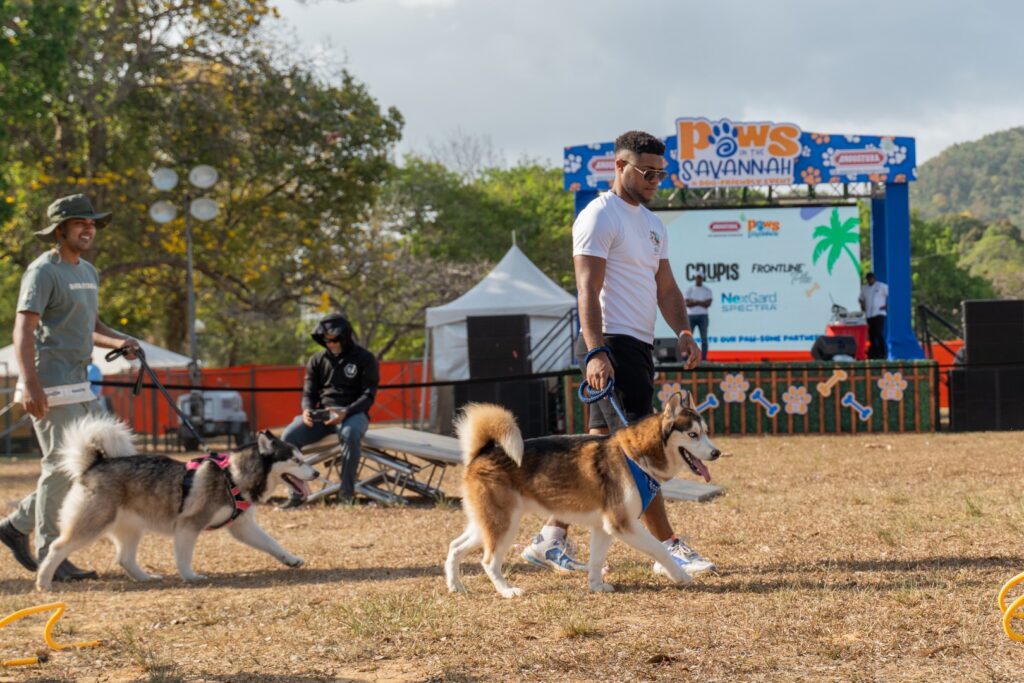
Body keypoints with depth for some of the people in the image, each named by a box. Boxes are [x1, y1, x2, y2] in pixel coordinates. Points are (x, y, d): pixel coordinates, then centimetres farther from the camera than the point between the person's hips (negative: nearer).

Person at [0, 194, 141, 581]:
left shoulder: (88, 272, 17)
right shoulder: (44, 271, -10)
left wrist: (118, 341, 6)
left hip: (79, 384, 9)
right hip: (50, 386, -9)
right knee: (62, 466, -9)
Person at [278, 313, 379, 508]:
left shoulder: (364, 359, 1)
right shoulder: (318, 360, 13)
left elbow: (368, 396, -6)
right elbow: (309, 392, 12)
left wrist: (345, 413, -23)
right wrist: (307, 410, -13)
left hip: (353, 412, -4)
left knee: (350, 434, -41)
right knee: (289, 436, -24)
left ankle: (346, 493, -33)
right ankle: (295, 493, -18)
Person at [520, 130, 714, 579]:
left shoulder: (651, 223, 20)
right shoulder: (599, 217, -9)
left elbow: (665, 286, 21)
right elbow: (588, 291, -16)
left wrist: (683, 333, 4)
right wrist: (595, 352, -26)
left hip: (640, 346, 10)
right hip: (612, 344, -9)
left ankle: (551, 537, 15)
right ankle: (669, 549, -10)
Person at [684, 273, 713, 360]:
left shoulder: (707, 291, 7)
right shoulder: (689, 290, 9)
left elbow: (708, 304, -6)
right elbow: (687, 304, -4)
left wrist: (694, 302, -9)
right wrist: (700, 303, -10)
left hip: (702, 316, 0)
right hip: (691, 316, 0)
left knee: (704, 338, -3)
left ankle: (704, 359, -2)